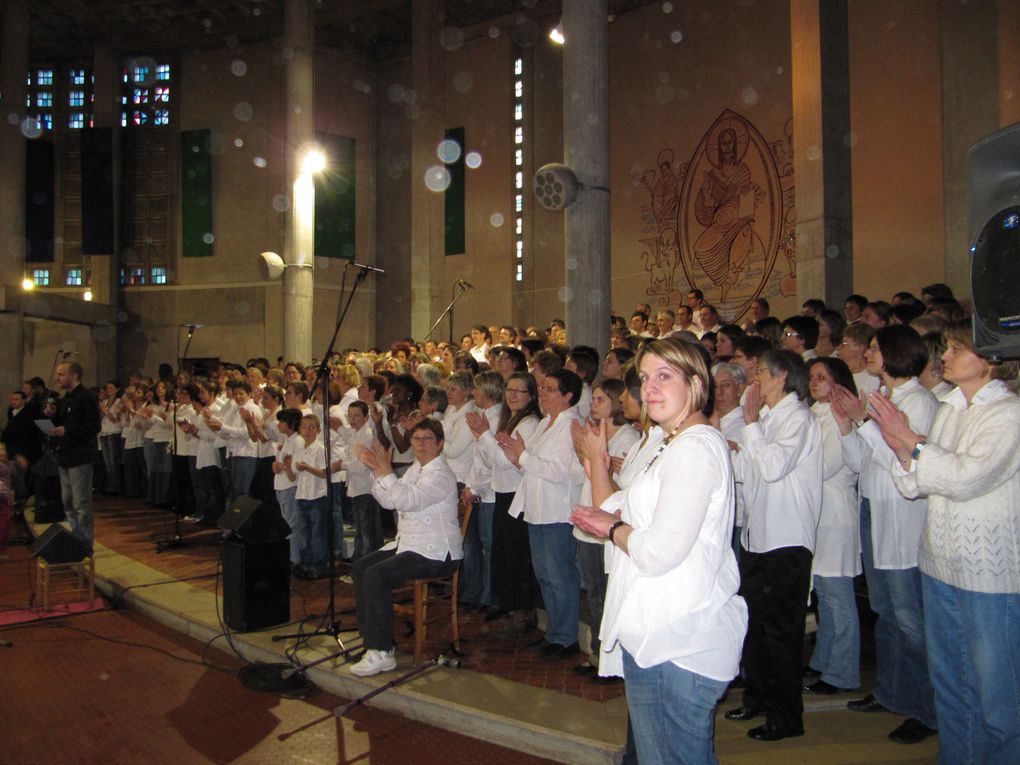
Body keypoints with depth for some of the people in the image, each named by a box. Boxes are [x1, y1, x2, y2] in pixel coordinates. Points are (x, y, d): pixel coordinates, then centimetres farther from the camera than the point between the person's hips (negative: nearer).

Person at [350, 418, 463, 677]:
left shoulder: (441, 475, -15)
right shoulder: (415, 469, 15)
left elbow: (407, 500, -28)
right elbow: (388, 501, 14)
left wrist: (386, 471, -24)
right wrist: (377, 469, 4)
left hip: (436, 553, -10)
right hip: (408, 544, 10)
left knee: (376, 575, -24)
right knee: (360, 567, 3)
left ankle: (381, 653, -18)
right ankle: (371, 636, 11)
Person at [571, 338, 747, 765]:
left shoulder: (697, 448, -17)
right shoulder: (661, 443, 15)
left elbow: (659, 552, -23)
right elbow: (612, 514, 15)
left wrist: (613, 529, -6)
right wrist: (597, 459, 10)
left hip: (677, 645, -10)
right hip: (652, 635, 10)